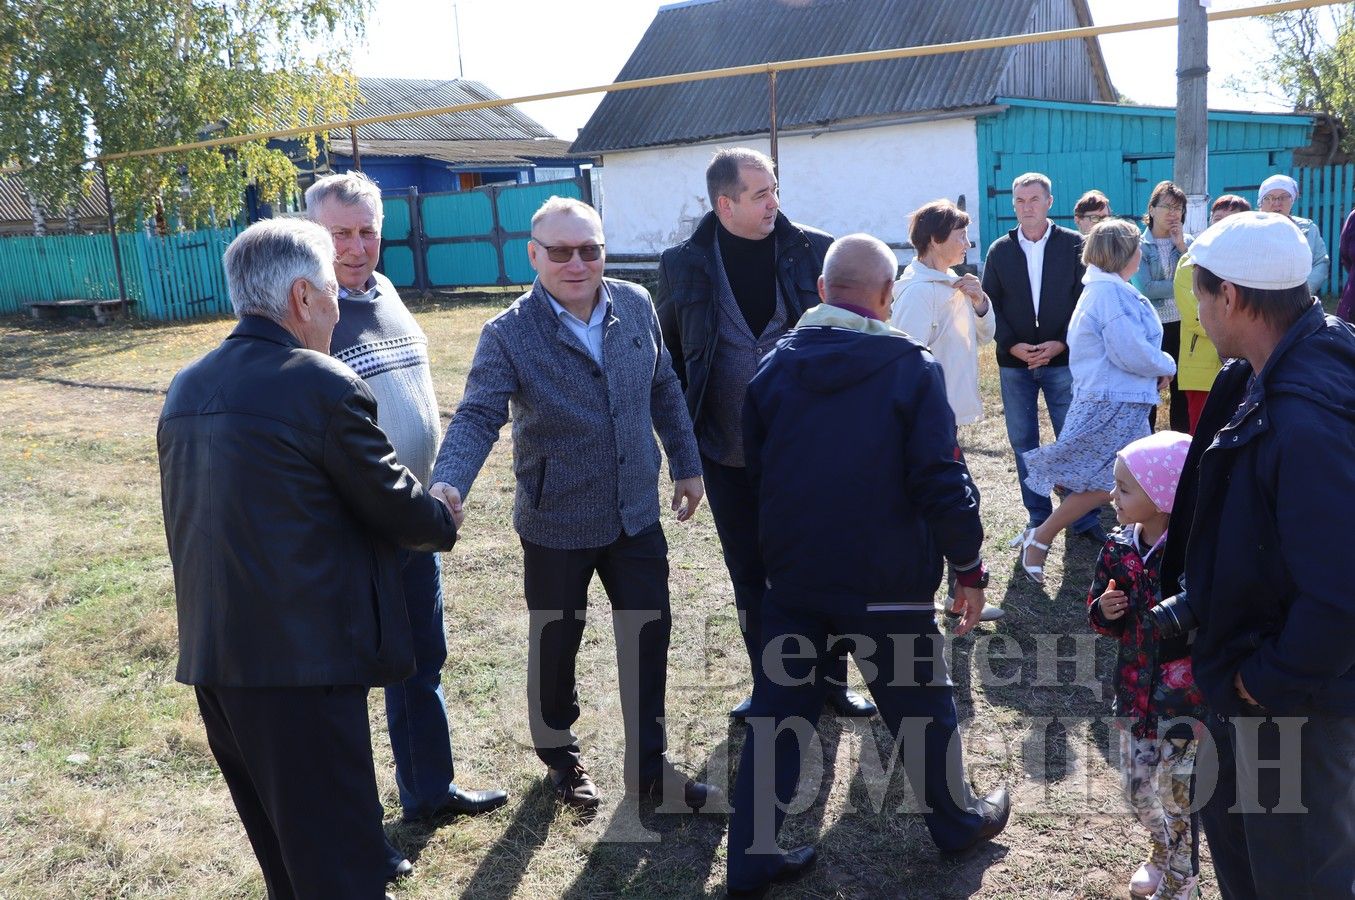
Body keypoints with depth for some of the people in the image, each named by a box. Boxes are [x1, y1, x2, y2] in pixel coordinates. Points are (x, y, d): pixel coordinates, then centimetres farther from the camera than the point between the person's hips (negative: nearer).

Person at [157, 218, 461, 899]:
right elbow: (396, 506, -7)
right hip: (301, 662, -8)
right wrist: (447, 521, 14)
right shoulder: (324, 386, -16)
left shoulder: (185, 389, 8)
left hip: (210, 656, 8)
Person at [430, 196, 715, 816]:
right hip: (557, 525, -3)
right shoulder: (509, 334, -16)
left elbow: (664, 389, 9)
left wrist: (687, 464, 13)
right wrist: (447, 484, -43)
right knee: (555, 646, 14)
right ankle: (559, 757, 39)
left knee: (649, 637, 10)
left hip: (636, 512, 4)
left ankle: (647, 766, 30)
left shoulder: (636, 305, -2)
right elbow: (478, 417, -25)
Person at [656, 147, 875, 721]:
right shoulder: (683, 266, -3)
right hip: (729, 455, 1)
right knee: (749, 574, 13)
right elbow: (667, 352, 8)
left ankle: (832, 679, 29)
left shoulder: (813, 251, -4)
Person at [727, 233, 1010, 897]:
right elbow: (943, 482, -15)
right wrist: (970, 568, -3)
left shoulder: (773, 367, -1)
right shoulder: (912, 370, -12)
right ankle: (958, 822, 39)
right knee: (921, 707, 18)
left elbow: (753, 470, 9)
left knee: (778, 714, 11)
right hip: (887, 584, -3)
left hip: (792, 578, 3)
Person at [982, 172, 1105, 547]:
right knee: (1023, 444, 7)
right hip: (1014, 362, 2)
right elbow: (990, 305, 3)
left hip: (1062, 360, -2)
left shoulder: (1074, 245, 1)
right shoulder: (999, 250, 6)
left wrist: (1060, 343, -13)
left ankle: (1084, 519, 13)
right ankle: (1038, 519, 18)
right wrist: (1013, 346, -10)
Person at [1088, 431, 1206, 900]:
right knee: (1136, 787, 18)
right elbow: (1099, 610, 8)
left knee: (1176, 794, 8)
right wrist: (1104, 611, -13)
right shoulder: (1118, 549, -2)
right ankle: (1162, 848, 46)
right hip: (1134, 690, 6)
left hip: (1185, 698, -5)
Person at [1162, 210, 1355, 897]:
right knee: (1226, 812, 27)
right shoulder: (1263, 378, -2)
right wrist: (1196, 598, 11)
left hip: (1300, 704, -9)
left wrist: (1271, 680, -21)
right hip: (1251, 666, 9)